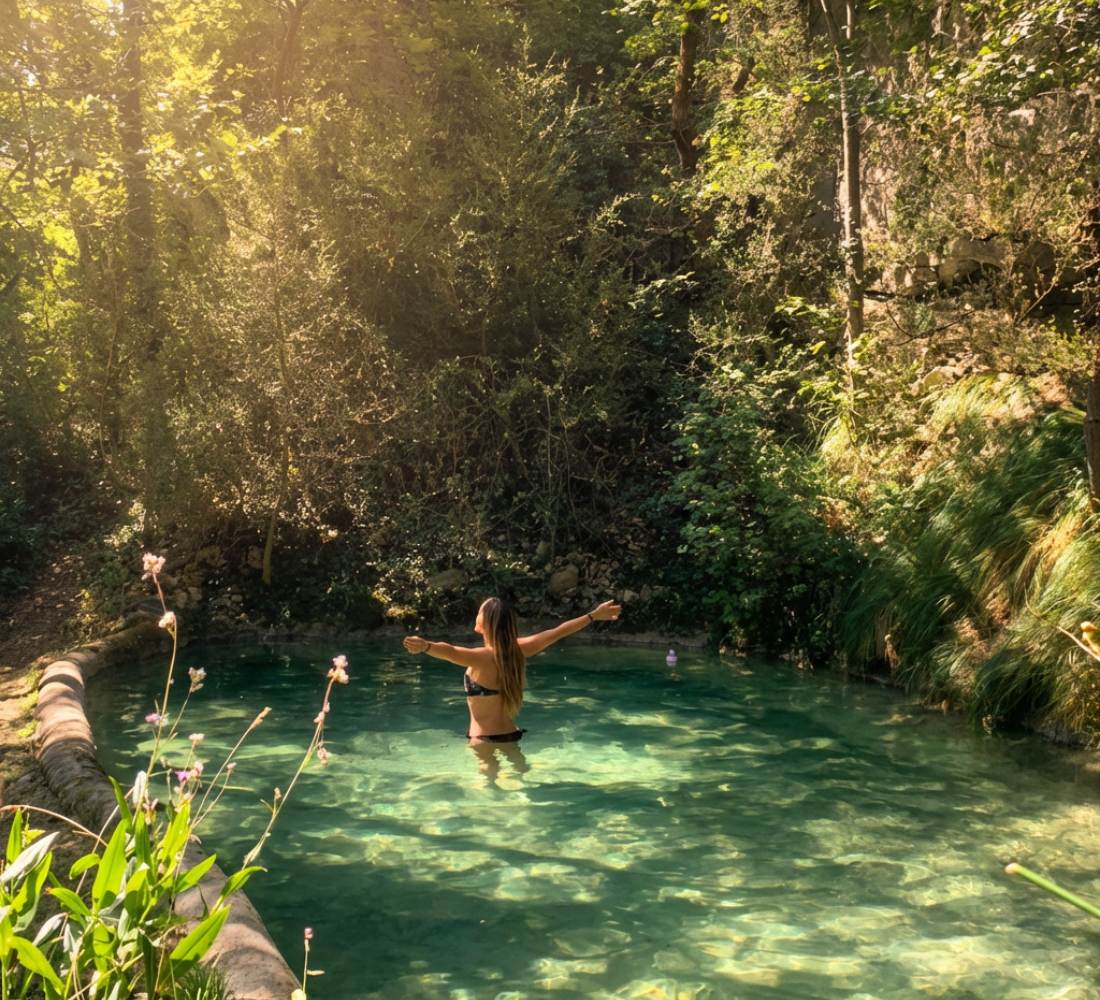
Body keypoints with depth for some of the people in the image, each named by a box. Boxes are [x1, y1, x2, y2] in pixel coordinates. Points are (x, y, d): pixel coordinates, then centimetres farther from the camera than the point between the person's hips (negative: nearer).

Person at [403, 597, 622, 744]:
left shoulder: (483, 657, -20)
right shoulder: (517, 650, -1)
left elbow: (450, 652, -42)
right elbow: (557, 632, 9)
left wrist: (425, 646, -61)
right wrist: (594, 616, 19)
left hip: (485, 741, -7)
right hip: (510, 735, 7)